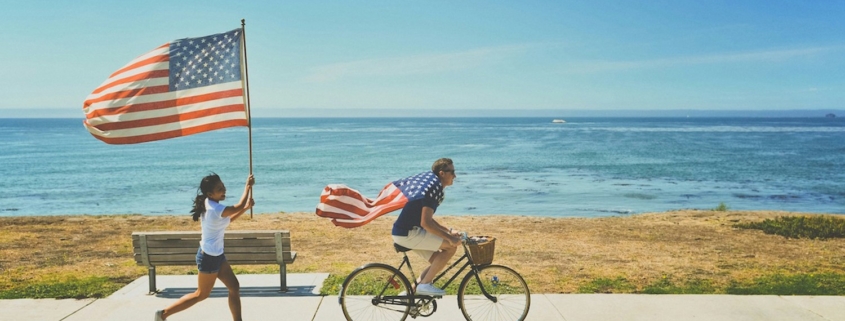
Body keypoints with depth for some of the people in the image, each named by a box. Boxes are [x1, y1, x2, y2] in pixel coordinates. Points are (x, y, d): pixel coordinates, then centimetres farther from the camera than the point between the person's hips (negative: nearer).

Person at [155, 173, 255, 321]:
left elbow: (228, 219, 14)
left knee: (234, 287, 11)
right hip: (209, 257, -9)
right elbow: (238, 207, -18)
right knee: (201, 294, 7)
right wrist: (248, 186, -9)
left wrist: (247, 207, 3)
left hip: (216, 255, 9)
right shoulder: (215, 209, -27)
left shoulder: (209, 204, 2)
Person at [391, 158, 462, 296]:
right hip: (407, 234, -10)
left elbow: (427, 220, 23)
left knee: (438, 262, 12)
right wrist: (449, 237, -18)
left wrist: (448, 231, 15)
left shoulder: (432, 186, 15)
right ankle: (425, 284, -7)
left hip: (407, 231, 10)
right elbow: (425, 223, -23)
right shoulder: (434, 188, -17)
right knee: (451, 246, -12)